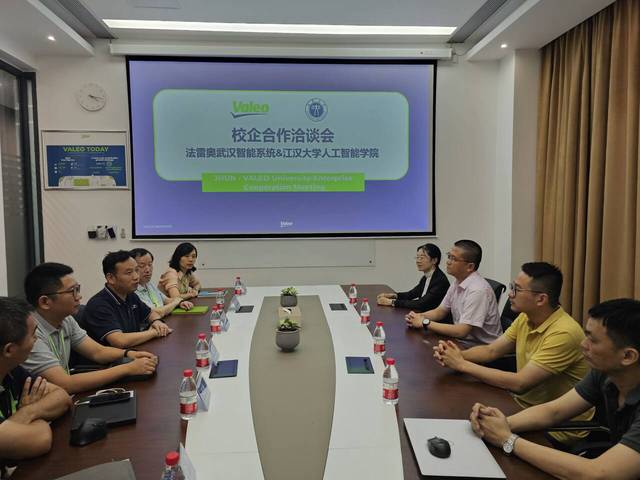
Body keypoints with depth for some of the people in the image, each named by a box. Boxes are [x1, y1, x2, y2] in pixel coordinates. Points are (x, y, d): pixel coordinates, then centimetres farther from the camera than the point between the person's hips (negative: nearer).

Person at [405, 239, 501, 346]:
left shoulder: (478, 290, -23)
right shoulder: (457, 283, 4)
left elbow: (461, 331, -26)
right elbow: (440, 311, 15)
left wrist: (425, 322, -19)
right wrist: (419, 317, -5)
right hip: (460, 341, 7)